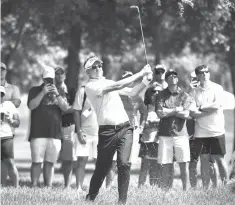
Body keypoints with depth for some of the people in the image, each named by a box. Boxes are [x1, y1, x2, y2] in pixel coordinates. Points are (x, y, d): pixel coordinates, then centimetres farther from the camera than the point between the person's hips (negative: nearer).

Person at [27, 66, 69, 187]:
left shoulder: (59, 92, 17)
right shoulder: (35, 90, 8)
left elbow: (66, 108, 4)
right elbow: (31, 105, -8)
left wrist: (57, 94, -7)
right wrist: (43, 92, -12)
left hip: (55, 134, 3)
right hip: (38, 133, -3)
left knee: (50, 163, 3)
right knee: (37, 162, -7)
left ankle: (48, 188, 6)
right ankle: (34, 187, -6)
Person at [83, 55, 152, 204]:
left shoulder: (109, 82, 19)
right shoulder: (90, 86, -3)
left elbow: (132, 92, 19)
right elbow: (118, 86, -14)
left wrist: (145, 82, 1)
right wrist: (141, 73, -13)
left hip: (124, 129, 4)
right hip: (107, 131, -4)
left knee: (124, 163, -11)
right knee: (102, 167, 3)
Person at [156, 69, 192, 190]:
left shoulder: (184, 96, 6)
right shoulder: (161, 95, 7)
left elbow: (186, 114, -6)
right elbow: (160, 113, -6)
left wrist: (168, 111, -5)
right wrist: (177, 110, -4)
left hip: (180, 133, 0)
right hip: (165, 134, 0)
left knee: (184, 164, -1)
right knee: (166, 165, 0)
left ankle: (185, 190, 5)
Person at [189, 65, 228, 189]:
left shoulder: (217, 88, 1)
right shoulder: (195, 91, 5)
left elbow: (216, 105, -13)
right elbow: (192, 113, -4)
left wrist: (200, 107, -5)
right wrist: (210, 109, -12)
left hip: (217, 131, -2)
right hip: (201, 132, 2)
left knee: (219, 159, 0)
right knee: (204, 160, 3)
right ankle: (205, 189, 7)